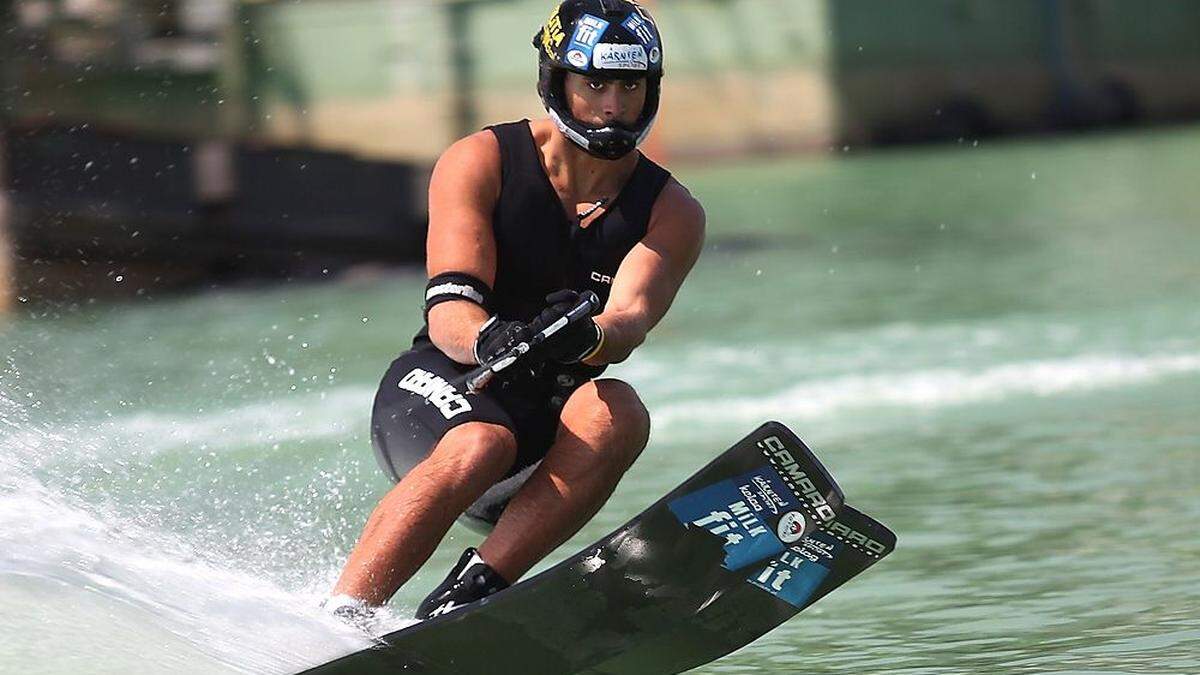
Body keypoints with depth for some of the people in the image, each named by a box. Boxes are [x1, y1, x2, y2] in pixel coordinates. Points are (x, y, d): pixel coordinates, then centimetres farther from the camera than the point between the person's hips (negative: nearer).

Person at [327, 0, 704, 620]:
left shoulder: (672, 214, -1)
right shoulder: (481, 163, -6)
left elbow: (628, 322, -19)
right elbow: (449, 309, -18)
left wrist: (585, 339, -44)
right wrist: (491, 340, -42)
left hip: (546, 426, 3)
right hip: (441, 387, -3)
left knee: (614, 413, -30)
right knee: (480, 445, -36)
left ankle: (474, 590, -33)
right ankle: (340, 616, -36)